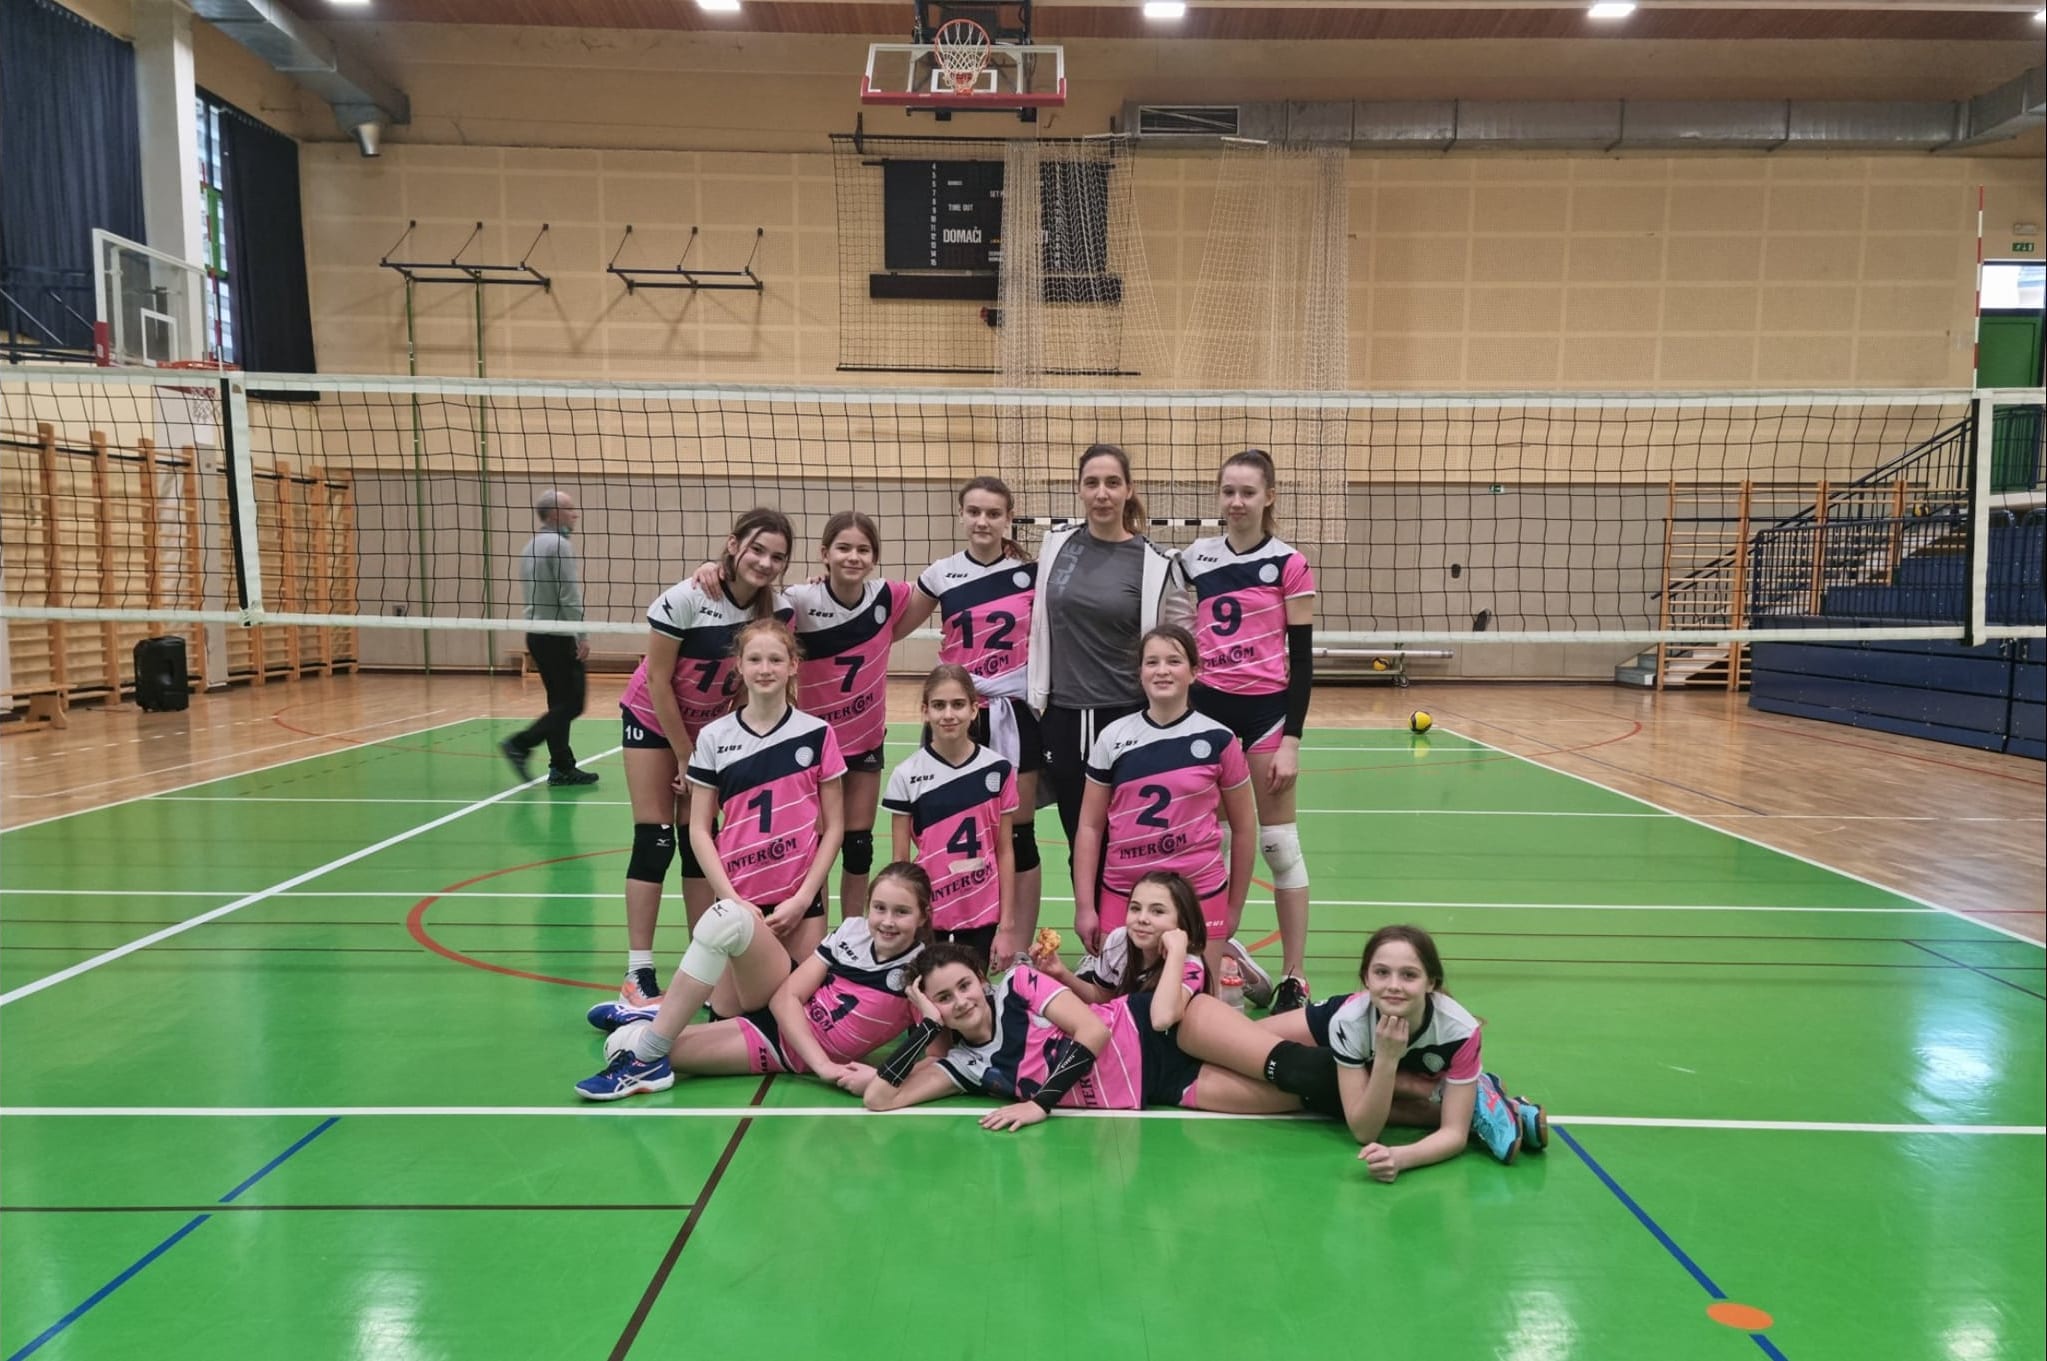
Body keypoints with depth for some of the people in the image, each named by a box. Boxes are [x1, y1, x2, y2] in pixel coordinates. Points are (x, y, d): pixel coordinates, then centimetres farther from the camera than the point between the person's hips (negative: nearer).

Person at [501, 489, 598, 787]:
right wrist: (582, 636, -16)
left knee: (561, 703, 11)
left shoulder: (531, 546, 15)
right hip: (558, 637, -9)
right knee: (571, 704, -4)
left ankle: (562, 767, 11)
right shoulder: (559, 545, -13)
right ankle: (520, 744, -7)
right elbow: (569, 597, -18)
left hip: (537, 634, 9)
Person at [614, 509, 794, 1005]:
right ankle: (638, 973, -1)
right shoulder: (686, 599, -26)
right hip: (653, 718, -4)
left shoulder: (778, 611, -15)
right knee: (654, 839, -7)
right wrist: (686, 758, -13)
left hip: (713, 725, 4)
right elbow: (658, 680, -19)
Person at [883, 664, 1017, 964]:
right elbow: (900, 859, 0)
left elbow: (1004, 850, 2)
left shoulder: (999, 770, -2)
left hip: (982, 913, 1)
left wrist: (1007, 925, 1)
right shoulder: (906, 776, -5)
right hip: (926, 912, 0)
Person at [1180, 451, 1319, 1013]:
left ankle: (1294, 978, 11)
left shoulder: (1289, 564, -5)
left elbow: (1302, 657, -5)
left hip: (1265, 709, -4)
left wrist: (1292, 739, -10)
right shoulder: (1194, 558, 6)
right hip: (1207, 705, 4)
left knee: (1279, 844, 2)